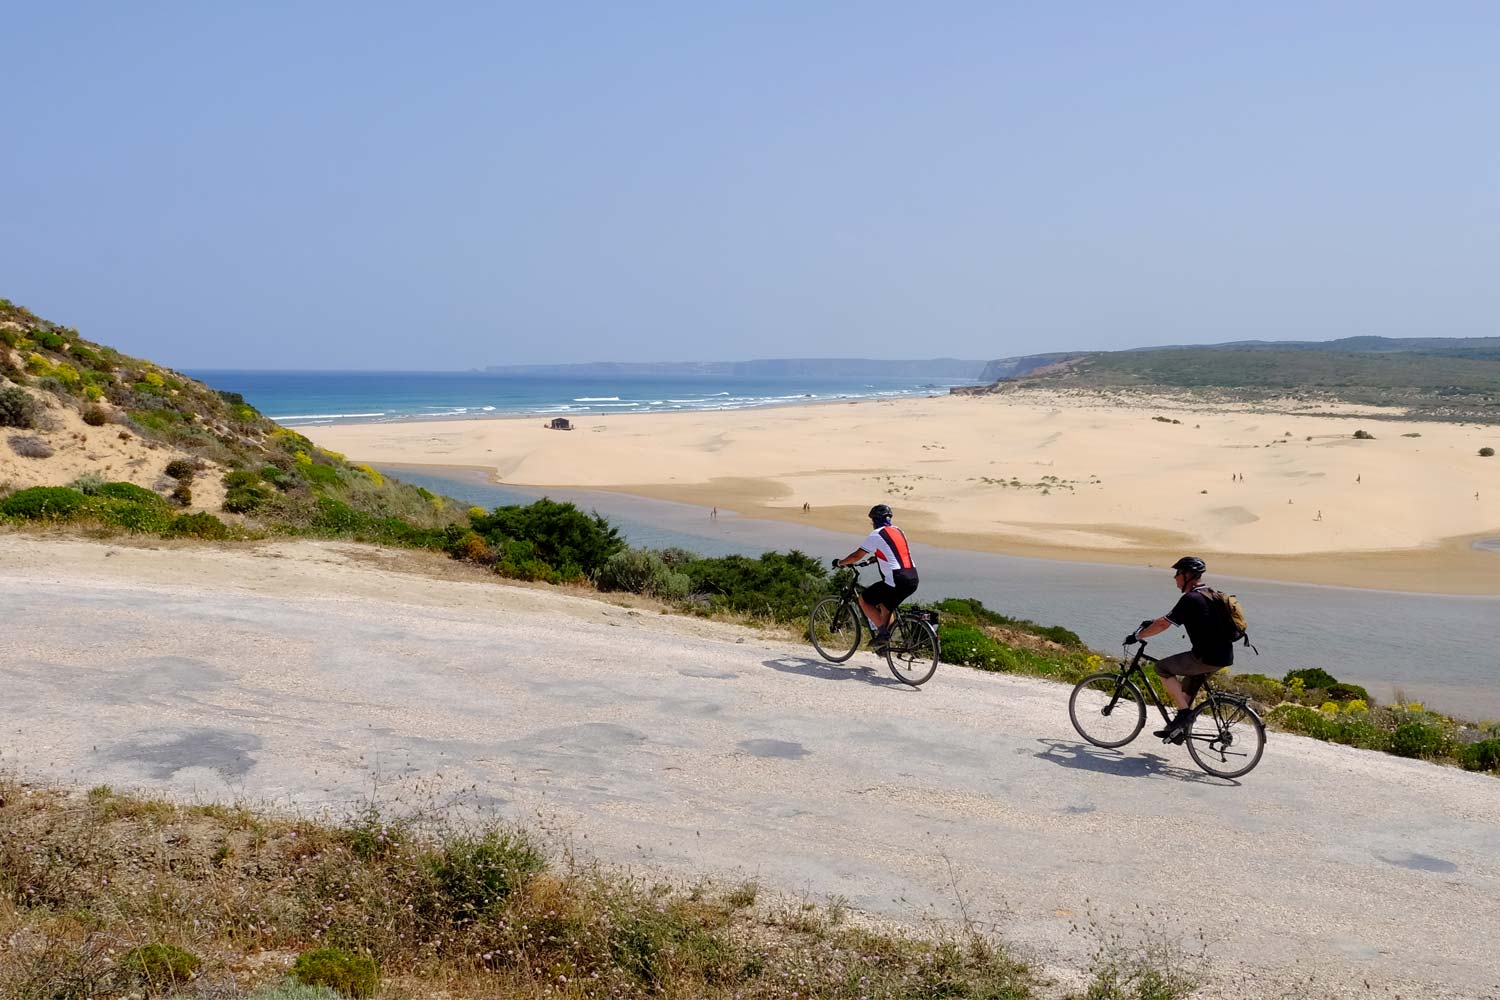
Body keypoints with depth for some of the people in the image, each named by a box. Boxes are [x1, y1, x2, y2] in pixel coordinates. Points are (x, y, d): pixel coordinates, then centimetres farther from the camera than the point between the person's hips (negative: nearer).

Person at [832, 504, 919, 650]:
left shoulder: (876, 535, -3)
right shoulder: (898, 531, 19)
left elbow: (856, 556, 0)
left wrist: (839, 563, 16)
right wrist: (874, 559, 46)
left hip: (896, 581, -8)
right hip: (913, 580, 8)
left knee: (863, 600, 8)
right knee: (886, 605, 28)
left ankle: (882, 631, -2)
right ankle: (886, 639, 23)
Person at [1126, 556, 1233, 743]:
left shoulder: (1191, 599, -14)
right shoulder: (1207, 594, 16)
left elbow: (1164, 624, -15)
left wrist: (1137, 636, -4)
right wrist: (1152, 623, 30)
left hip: (1207, 657, -10)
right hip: (1224, 655, 10)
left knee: (1163, 667, 1)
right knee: (1188, 686, 23)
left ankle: (1184, 713, -1)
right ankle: (1179, 730, 28)